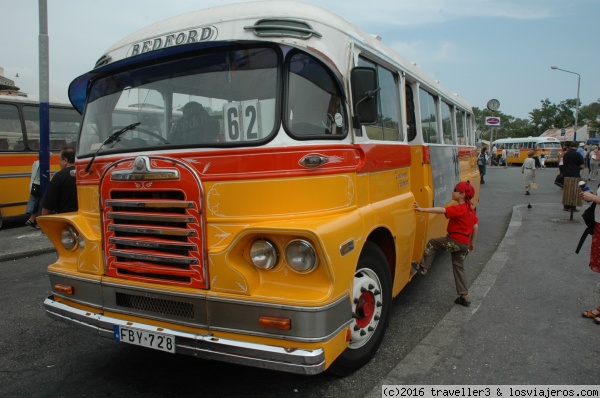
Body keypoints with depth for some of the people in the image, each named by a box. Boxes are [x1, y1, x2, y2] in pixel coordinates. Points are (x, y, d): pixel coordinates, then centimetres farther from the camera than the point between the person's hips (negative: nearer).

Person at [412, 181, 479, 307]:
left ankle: (423, 267, 8)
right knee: (459, 267, 15)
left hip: (454, 241, -9)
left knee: (432, 243, 7)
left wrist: (422, 209, -35)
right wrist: (472, 242, 25)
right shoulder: (471, 209, 11)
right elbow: (475, 226, 16)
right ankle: (464, 296, 18)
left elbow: (441, 210, -29)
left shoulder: (458, 209, -17)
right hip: (465, 243, 9)